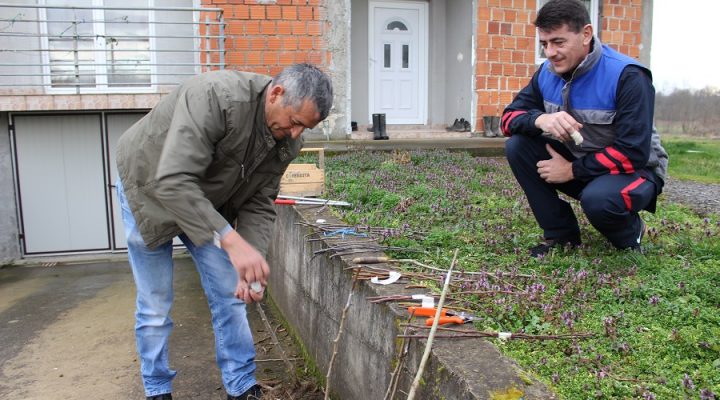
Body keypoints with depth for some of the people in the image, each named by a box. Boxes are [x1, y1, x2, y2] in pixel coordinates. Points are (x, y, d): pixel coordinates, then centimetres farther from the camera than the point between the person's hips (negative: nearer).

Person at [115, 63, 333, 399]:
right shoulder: (215, 95, -38)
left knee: (229, 294, 3)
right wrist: (232, 241, -48)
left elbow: (259, 206, -12)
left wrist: (253, 263, -27)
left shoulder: (286, 142, -17)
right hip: (150, 187, -5)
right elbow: (173, 181, -44)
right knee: (155, 305, 2)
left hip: (208, 199, 5)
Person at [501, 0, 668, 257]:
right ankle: (561, 233, -5)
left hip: (634, 171, -6)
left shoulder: (627, 77, -23)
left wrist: (573, 170, -23)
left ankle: (630, 233, 0)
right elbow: (509, 117, -8)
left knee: (598, 199, -39)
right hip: (577, 161, 6)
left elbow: (633, 154, -26)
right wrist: (540, 119, -29)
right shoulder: (547, 73, -5)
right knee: (517, 146, -15)